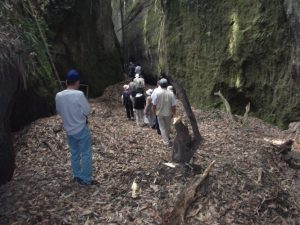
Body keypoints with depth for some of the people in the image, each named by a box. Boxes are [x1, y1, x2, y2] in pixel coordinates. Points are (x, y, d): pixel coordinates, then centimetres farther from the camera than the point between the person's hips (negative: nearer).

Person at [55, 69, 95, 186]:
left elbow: (59, 111, 8)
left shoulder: (58, 95, -5)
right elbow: (86, 111, -16)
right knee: (86, 154, 7)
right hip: (81, 129, -5)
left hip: (69, 130, 5)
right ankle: (86, 179, 12)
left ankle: (77, 176, 29)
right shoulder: (79, 94, -21)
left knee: (74, 154, 18)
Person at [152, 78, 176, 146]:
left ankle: (166, 141, 12)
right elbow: (173, 105, -10)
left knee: (162, 127, 12)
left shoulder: (157, 93, -18)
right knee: (168, 126, 23)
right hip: (168, 113, 2)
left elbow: (154, 104, -12)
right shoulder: (171, 93, -15)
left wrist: (155, 111, 6)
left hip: (160, 113, -1)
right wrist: (173, 113, 5)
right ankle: (167, 137, 44)